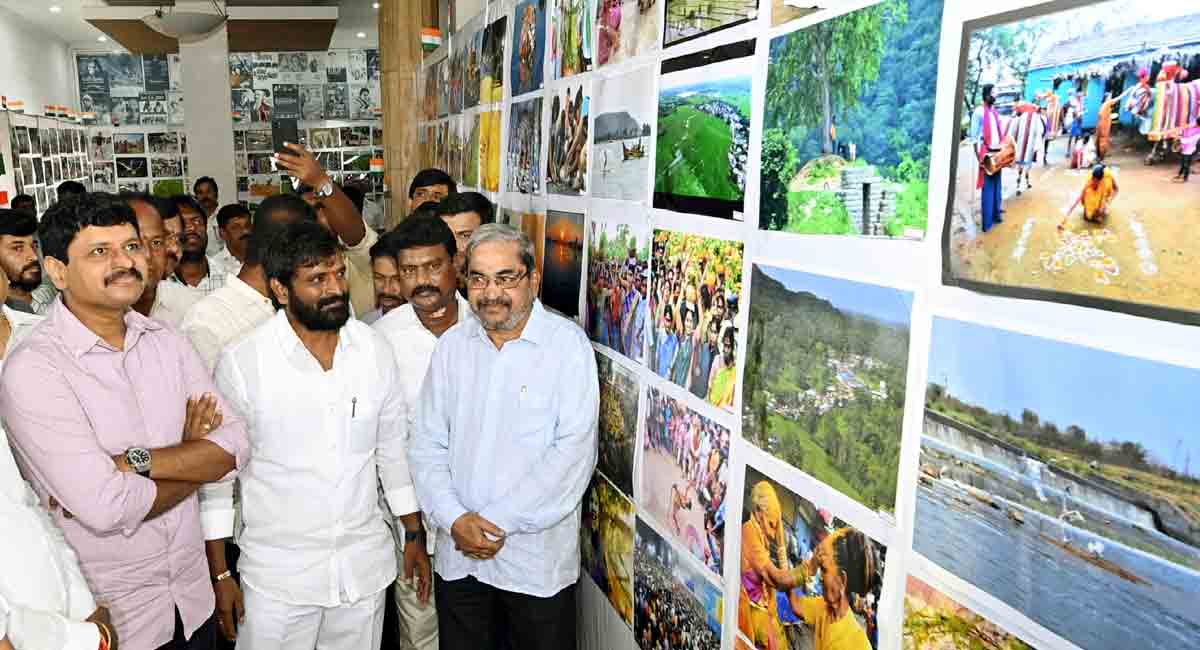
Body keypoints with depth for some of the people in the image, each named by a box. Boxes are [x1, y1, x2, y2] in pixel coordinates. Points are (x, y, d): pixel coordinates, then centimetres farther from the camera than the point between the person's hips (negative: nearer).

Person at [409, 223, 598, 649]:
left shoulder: (568, 344, -10)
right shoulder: (452, 345, 4)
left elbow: (574, 452, -17)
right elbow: (427, 445, 5)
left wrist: (497, 521, -16)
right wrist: (455, 520, -10)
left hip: (537, 561, -3)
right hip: (457, 556, 4)